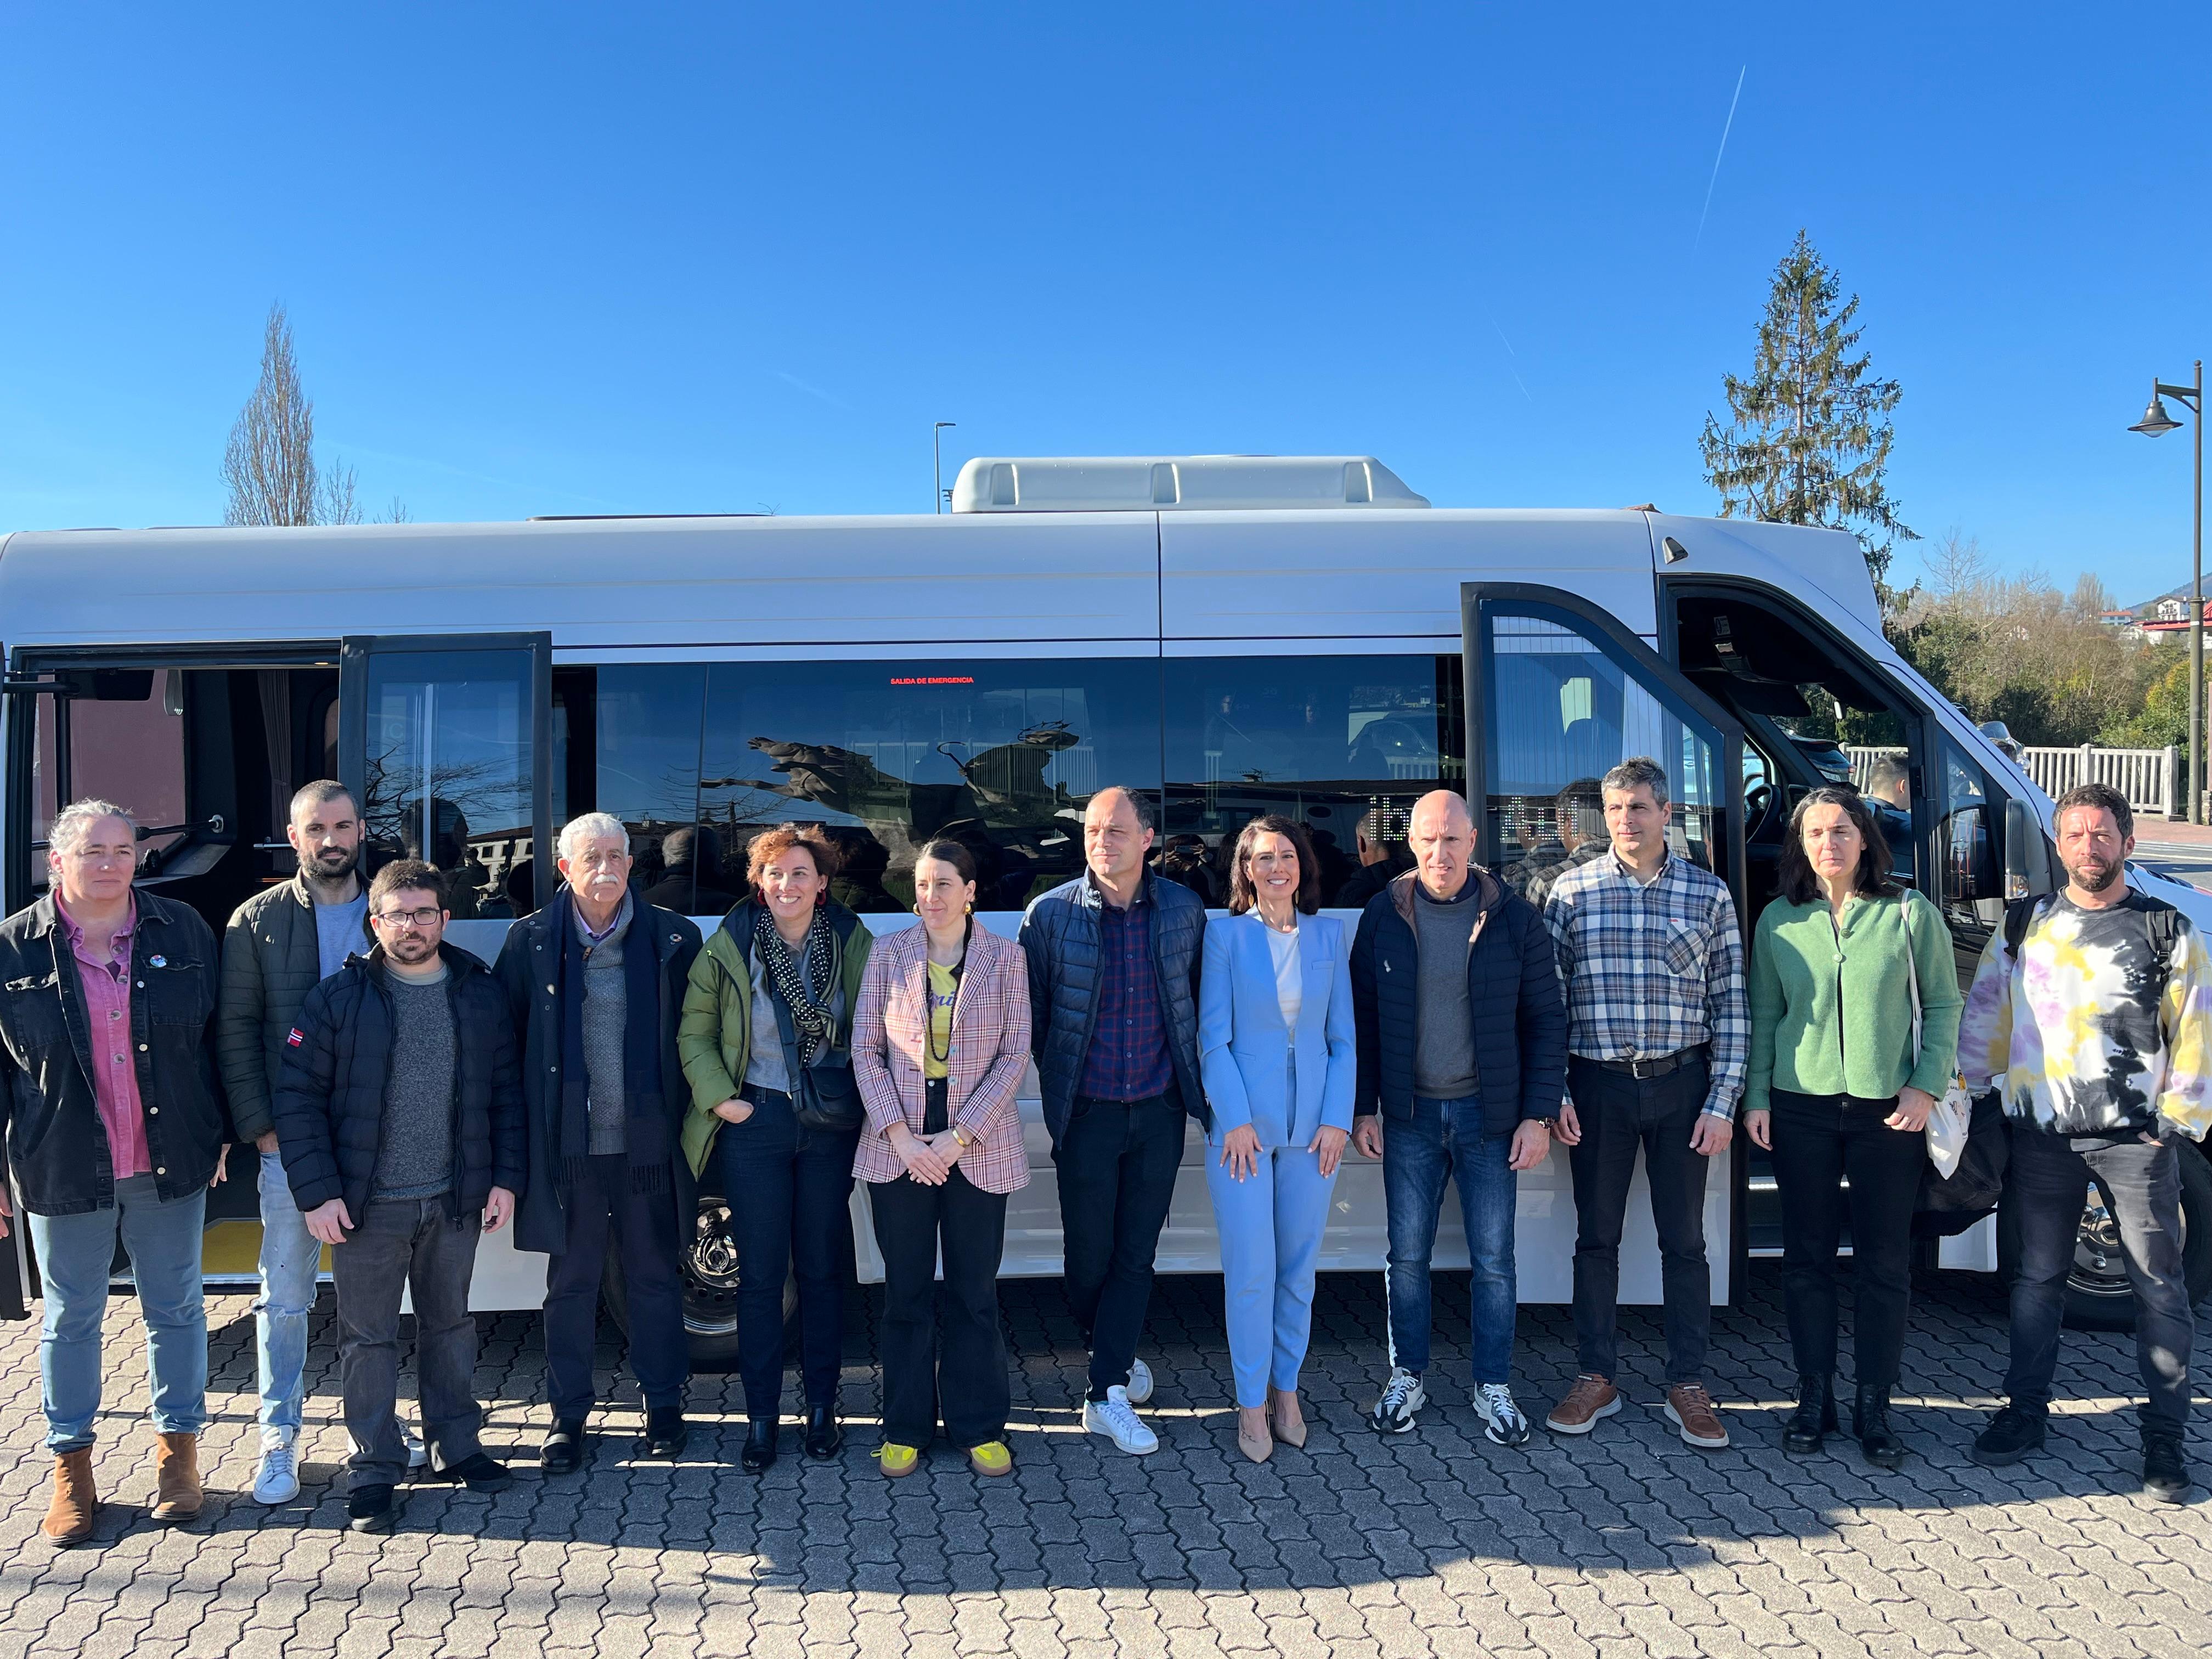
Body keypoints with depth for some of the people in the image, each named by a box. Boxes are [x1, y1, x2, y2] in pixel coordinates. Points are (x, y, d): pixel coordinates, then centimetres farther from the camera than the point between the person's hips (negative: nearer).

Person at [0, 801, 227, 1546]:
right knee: (70, 1317, 12)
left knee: (175, 1308, 12)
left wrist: (223, 1133, 3)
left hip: (172, 1163, 1)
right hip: (64, 1171, -1)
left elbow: (217, 1037, 5)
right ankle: (70, 1467, 27)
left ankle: (178, 1450, 27)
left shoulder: (183, 931, -1)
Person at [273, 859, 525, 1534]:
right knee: (368, 1338, 6)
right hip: (367, 1205, -2)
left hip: (454, 1201, 3)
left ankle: (455, 1445, 31)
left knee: (451, 1324, 16)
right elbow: (297, 1097, -5)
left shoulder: (481, 995, 3)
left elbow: (506, 1092, 7)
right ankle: (375, 1471, 18)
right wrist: (317, 1191, -11)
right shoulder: (340, 998, -5)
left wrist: (505, 1177, 1)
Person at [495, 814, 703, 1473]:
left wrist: (690, 1112, -1)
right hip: (569, 1145, 0)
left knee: (656, 1278, 10)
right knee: (570, 1283, 10)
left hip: (647, 1142, 0)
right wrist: (520, 1130, -2)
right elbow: (503, 1036, 3)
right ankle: (568, 1415, 23)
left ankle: (664, 1407, 24)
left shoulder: (672, 939, 0)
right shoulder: (532, 941, 0)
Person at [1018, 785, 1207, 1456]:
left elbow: (1196, 999, 9)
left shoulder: (1184, 910, 0)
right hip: (1087, 1114, -1)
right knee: (1089, 1256, 7)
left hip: (1159, 1110, 1)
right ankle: (1117, 1361, 32)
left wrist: (1188, 1079, 7)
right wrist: (1058, 1085, 0)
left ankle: (1108, 1393, 15)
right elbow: (1033, 1015, 0)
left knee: (1136, 1254, 5)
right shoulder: (1051, 913, -6)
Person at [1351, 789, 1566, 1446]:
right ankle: (1407, 1378, 25)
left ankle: (1493, 1387, 22)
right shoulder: (1383, 917, -1)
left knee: (1494, 1259, 7)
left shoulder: (1513, 918, -4)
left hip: (1488, 1114, -1)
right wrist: (1363, 1108, 0)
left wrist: (1539, 1115, -6)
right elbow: (1362, 1017, 4)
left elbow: (1545, 1020, -1)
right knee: (1407, 1255, 9)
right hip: (1409, 1115, 1)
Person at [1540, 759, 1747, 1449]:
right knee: (1596, 1236, 9)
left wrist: (1723, 1102, -5)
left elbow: (1731, 1005, 1)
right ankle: (1596, 1379, 21)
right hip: (1597, 1085, 0)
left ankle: (1687, 1387, 19)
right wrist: (1554, 1095, -3)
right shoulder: (1571, 892, 1)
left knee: (1684, 1239, 7)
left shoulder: (1708, 894, 1)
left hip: (1682, 1085, 0)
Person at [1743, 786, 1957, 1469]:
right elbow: (1763, 1016, 9)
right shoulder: (1780, 920, 4)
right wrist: (1756, 1096, 3)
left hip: (1888, 1110, -1)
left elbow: (1943, 1005, 3)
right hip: (1801, 1109, 1)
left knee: (1884, 1263, 4)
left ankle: (1875, 1407, 17)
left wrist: (1926, 1085, -5)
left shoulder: (1910, 914, -1)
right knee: (1808, 1257, 7)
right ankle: (1814, 1398, 20)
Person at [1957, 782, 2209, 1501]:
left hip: (2136, 1138, -2)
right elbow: (1984, 1016, 12)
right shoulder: (2023, 927, 8)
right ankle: (2026, 1412, 23)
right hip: (2043, 1137, 2)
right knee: (2038, 1279, 11)